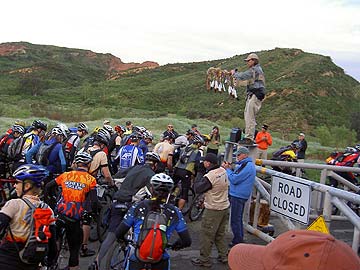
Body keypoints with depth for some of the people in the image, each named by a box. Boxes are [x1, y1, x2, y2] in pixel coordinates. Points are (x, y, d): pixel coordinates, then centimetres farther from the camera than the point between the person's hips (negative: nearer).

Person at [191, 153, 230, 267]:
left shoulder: (209, 176, -25)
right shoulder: (223, 171, -1)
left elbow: (198, 189, -16)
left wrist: (197, 181, 1)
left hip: (213, 210, -8)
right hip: (225, 207, 8)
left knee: (206, 235, 4)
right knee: (220, 234, 21)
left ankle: (204, 260, 12)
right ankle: (224, 255, 29)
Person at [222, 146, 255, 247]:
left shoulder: (247, 166, -19)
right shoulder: (245, 164, 16)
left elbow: (234, 179, -23)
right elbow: (238, 177, 16)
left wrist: (227, 169, -11)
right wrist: (231, 169, 4)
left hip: (238, 196, -11)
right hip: (239, 195, 11)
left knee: (235, 220, -3)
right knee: (238, 219, 19)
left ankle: (237, 241, 4)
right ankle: (240, 239, 28)